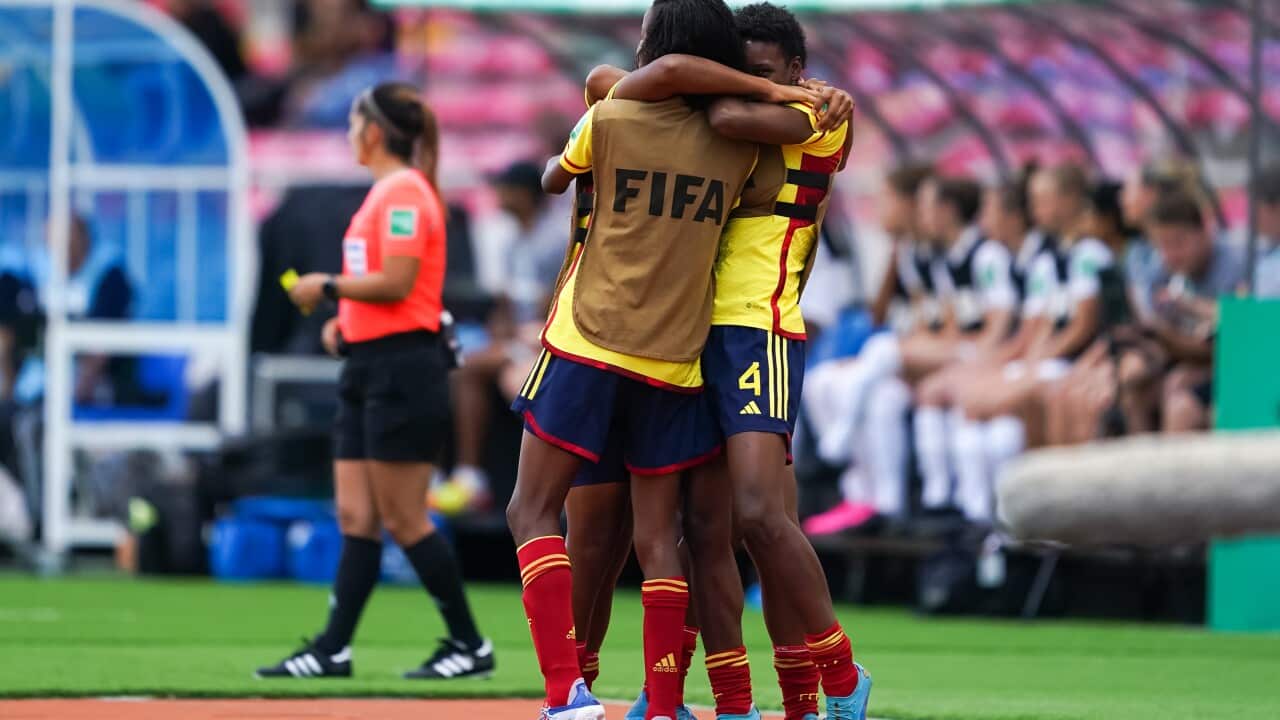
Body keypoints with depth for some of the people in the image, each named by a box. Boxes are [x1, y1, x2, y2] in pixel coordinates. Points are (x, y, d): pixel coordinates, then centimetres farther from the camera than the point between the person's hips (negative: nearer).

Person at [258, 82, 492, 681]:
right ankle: (333, 650, 4)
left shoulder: (403, 192, -13)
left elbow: (396, 282, -21)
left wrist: (328, 287, -10)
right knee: (355, 516, 5)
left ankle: (469, 644, 2)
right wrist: (345, 319, 12)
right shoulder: (384, 192, 18)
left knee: (403, 519, -6)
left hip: (402, 368, -10)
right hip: (369, 367, 10)